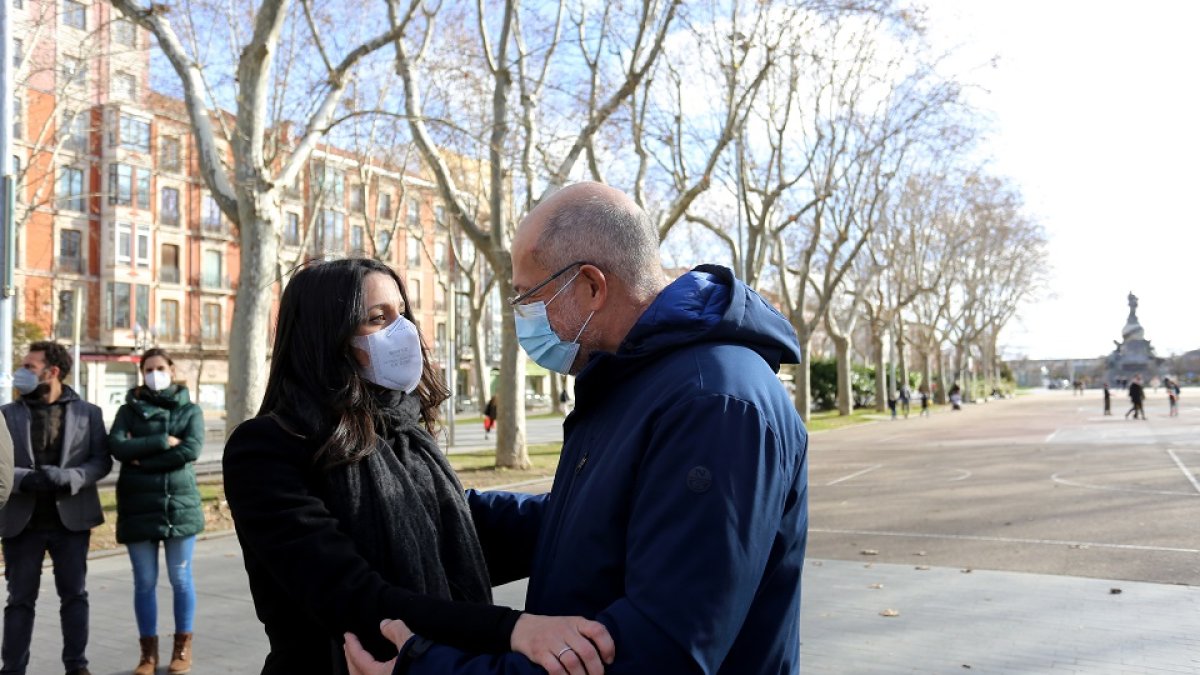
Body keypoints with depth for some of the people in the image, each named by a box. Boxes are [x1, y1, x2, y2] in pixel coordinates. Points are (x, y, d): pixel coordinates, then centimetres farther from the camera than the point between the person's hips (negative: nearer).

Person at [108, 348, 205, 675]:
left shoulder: (190, 410, 5)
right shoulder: (129, 409, 8)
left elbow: (191, 450, -11)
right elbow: (117, 446, -9)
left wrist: (142, 460, -11)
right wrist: (163, 442, -14)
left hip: (180, 504, -1)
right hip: (138, 507, 1)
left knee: (181, 579, 5)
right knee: (144, 582, 6)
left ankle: (183, 647, 17)